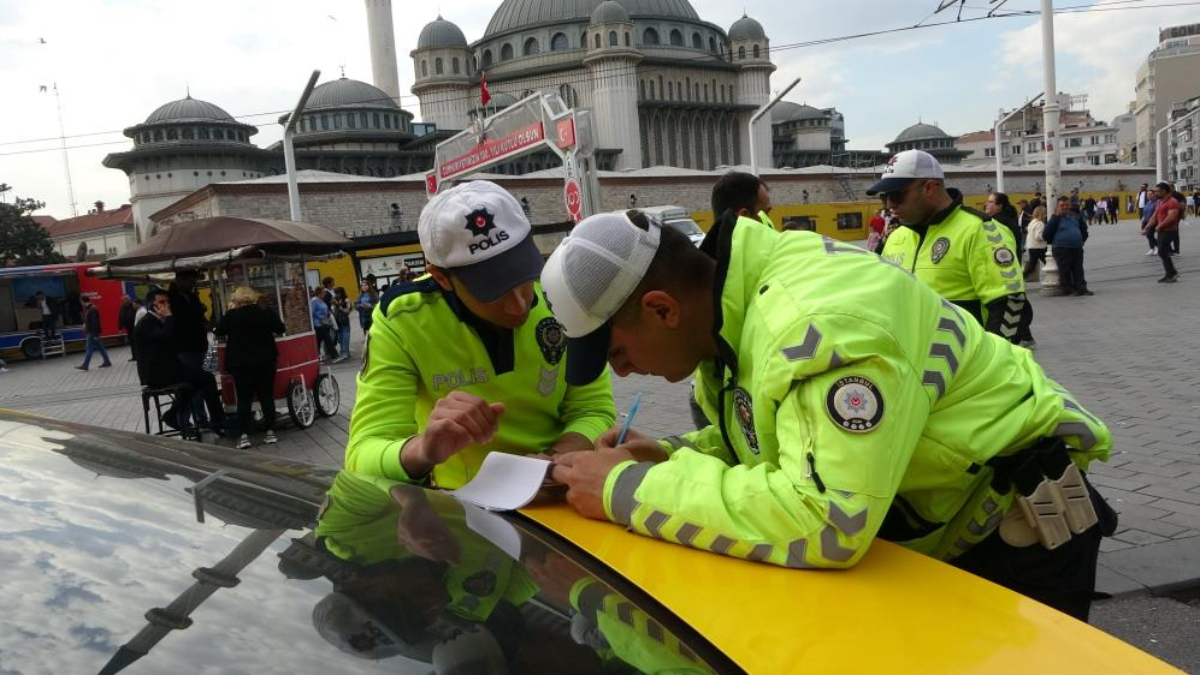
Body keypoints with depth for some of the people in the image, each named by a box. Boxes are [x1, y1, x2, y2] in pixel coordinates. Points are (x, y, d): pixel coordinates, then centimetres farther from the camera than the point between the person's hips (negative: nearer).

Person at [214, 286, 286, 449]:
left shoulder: (231, 315, -6)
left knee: (244, 399, 2)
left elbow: (218, 331, 8)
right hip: (265, 361, 2)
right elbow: (280, 329, 11)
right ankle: (269, 432, 8)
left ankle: (244, 435, -2)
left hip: (241, 363, -2)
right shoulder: (267, 312, -1)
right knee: (266, 396, 8)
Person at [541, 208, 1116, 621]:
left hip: (1018, 531, -8)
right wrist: (672, 458, -12)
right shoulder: (737, 305, -7)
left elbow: (825, 523, -43)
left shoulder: (820, 318, -36)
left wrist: (629, 491, -34)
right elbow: (776, 435, 8)